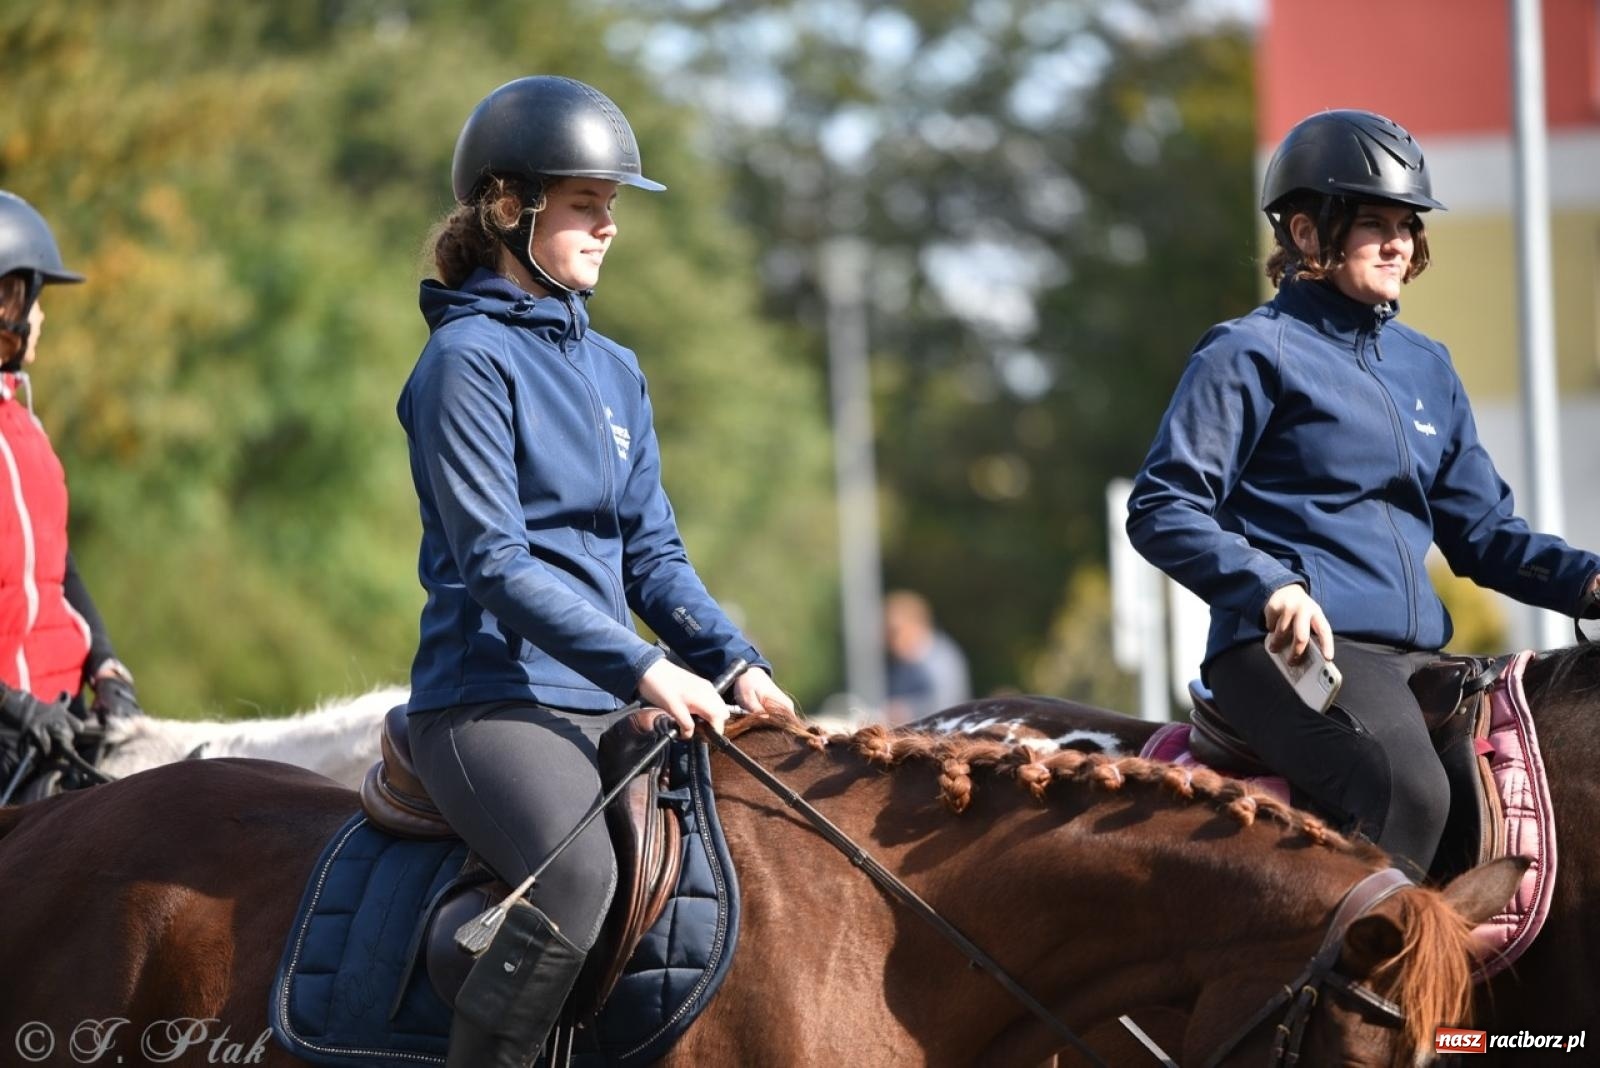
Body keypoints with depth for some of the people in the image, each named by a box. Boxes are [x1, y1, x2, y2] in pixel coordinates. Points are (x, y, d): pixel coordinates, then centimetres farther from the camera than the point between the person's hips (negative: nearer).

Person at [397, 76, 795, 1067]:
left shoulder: (615, 372, 17)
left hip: (608, 705, 8)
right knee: (580, 874, -34)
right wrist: (645, 668, -21)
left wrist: (738, 663, -1)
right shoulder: (469, 360, -7)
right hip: (494, 698, -8)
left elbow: (652, 553, 16)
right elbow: (496, 566, -15)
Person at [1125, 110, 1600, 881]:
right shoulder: (1251, 354, 1)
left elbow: (1481, 531, 23)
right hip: (1290, 646, -8)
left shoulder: (1426, 367, 22)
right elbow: (1162, 509, -5)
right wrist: (1269, 589, -21)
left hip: (1415, 655, 8)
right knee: (1405, 788, -35)